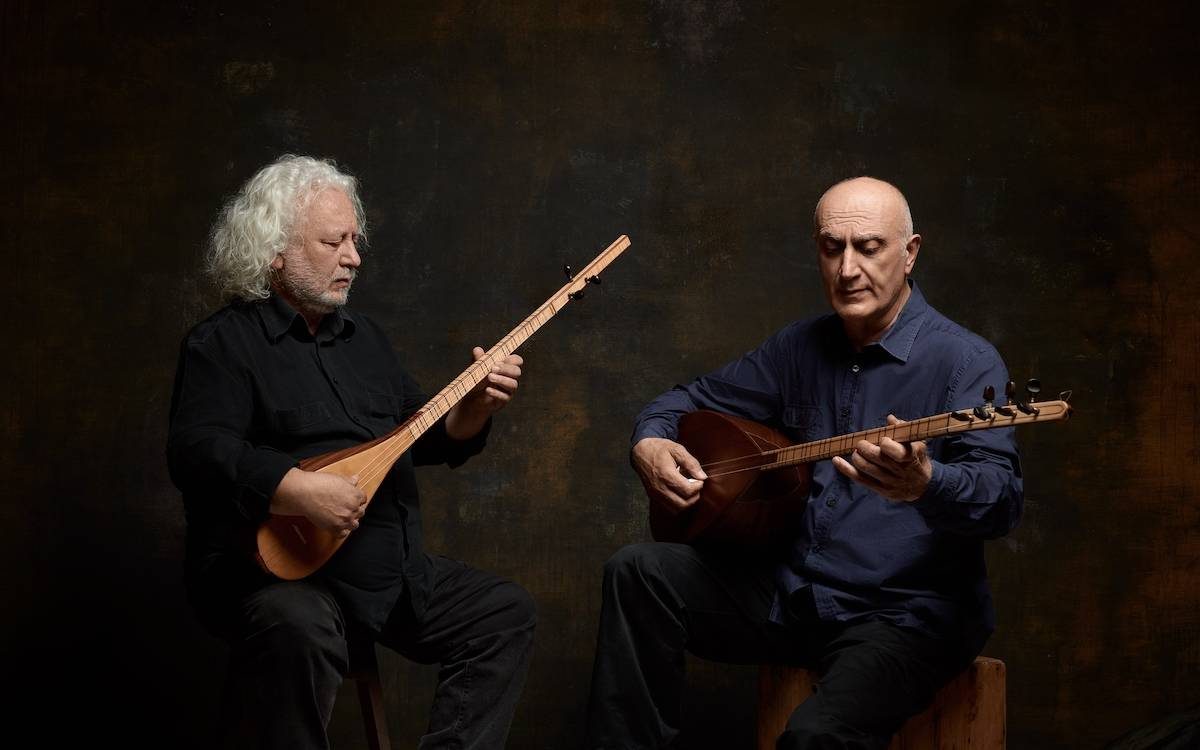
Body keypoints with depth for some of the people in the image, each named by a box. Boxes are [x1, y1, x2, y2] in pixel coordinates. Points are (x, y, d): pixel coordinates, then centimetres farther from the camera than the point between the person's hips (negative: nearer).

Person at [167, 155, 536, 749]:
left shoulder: (363, 336, 18)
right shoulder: (223, 343, -6)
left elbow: (429, 440, 19)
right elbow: (197, 453, -22)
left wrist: (475, 406, -2)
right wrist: (299, 491, -33)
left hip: (391, 570, 8)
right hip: (276, 572, -8)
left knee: (506, 612, -1)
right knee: (299, 630, -39)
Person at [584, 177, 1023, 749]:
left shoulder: (964, 361, -11)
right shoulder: (801, 347, 9)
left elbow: (1001, 502, -24)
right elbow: (693, 399, 19)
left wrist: (923, 484, -47)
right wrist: (650, 443, -5)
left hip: (904, 613, -6)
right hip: (791, 591, 6)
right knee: (638, 571, -12)